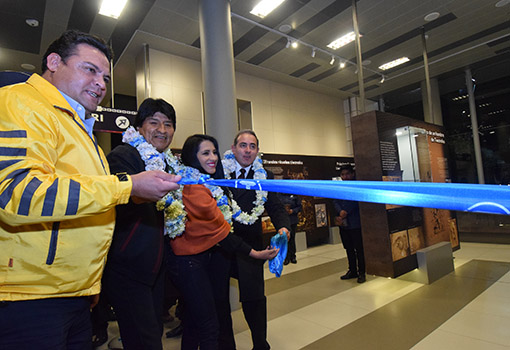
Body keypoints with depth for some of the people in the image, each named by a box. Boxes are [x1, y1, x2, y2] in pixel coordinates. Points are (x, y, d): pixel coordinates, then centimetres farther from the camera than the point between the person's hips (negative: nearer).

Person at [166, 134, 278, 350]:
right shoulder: (194, 188, -22)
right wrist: (255, 253, -17)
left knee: (193, 319, 21)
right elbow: (219, 230, -22)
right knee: (209, 326, -1)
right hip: (189, 261, -10)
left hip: (200, 256, 10)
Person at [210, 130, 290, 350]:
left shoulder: (265, 177, 6)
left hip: (250, 245, 1)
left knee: (254, 298, 6)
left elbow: (275, 208, 2)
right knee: (218, 298, 13)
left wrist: (283, 226, -17)